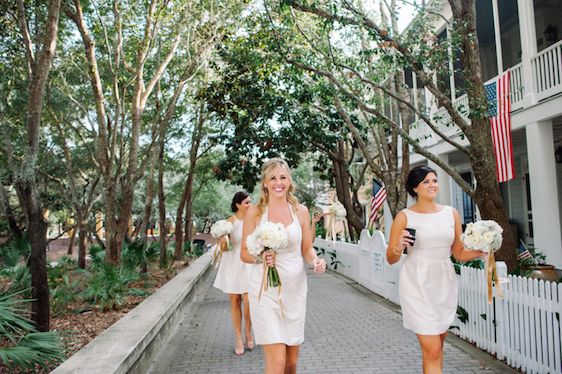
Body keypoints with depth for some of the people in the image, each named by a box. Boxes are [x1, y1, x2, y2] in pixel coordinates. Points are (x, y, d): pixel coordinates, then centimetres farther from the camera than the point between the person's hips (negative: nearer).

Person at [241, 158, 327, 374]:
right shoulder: (254, 212, -3)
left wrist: (315, 260, -12)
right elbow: (244, 253, 0)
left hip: (294, 287, 3)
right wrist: (260, 257, -21)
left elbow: (307, 248, 9)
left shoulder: (301, 211, 3)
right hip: (265, 289, -3)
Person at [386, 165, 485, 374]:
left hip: (445, 284, 5)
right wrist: (398, 248, -22)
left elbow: (459, 254, 11)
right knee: (432, 349, -5)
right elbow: (391, 259, -1)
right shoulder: (404, 217, -5)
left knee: (437, 343, 17)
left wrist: (480, 251, -7)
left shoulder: (451, 214, 6)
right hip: (418, 285, -5)